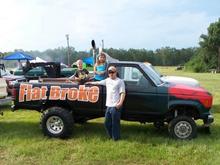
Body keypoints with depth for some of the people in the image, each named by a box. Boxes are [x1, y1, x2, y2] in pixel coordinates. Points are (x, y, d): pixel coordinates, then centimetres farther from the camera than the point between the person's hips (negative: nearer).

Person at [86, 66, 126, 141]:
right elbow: (99, 82, 34)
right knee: (107, 123, 12)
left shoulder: (120, 81, -2)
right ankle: (111, 136, 28)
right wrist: (90, 83, 42)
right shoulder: (107, 80, 18)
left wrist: (120, 103, -21)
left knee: (115, 123, -2)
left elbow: (123, 93, -10)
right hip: (108, 105, 7)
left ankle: (116, 138, 11)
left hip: (115, 106, -7)